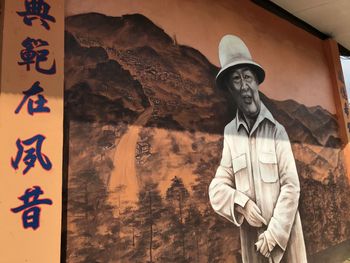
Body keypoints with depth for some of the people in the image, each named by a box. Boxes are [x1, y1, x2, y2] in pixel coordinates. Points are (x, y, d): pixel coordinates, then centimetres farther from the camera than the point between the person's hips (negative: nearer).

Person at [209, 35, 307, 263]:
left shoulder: (276, 130, -9)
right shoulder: (227, 133, -7)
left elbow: (291, 186, -8)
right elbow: (217, 188, -3)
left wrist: (275, 232, -10)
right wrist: (241, 204, -17)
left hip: (283, 232, -1)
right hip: (251, 237, 1)